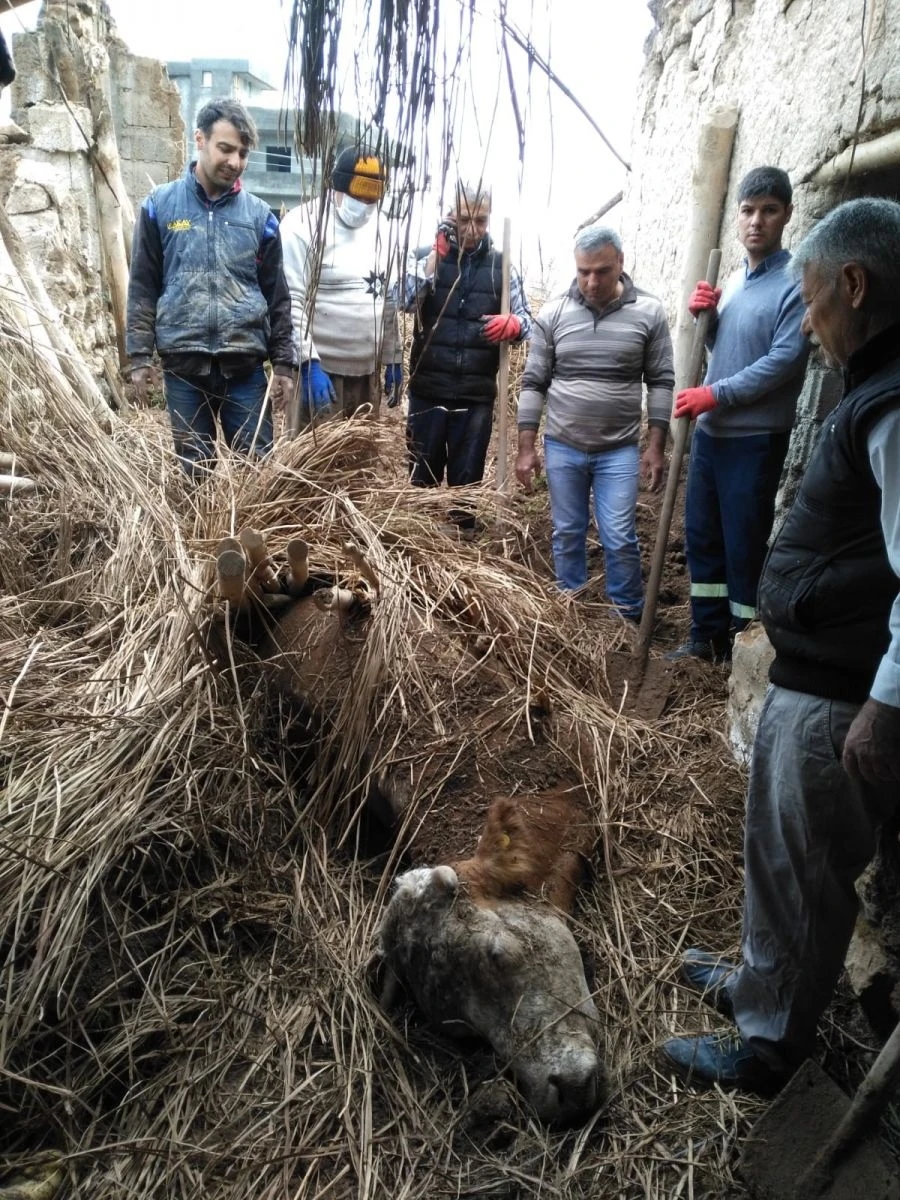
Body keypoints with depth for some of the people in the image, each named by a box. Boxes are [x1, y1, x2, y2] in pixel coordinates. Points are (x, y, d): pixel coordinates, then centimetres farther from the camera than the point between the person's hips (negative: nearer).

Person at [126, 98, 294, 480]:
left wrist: (283, 363, 5)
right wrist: (139, 356, -2)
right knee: (195, 470, 9)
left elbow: (277, 295, 9)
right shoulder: (160, 205, 4)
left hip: (245, 366, 1)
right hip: (183, 365, 0)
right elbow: (143, 288, 4)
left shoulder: (259, 214, 7)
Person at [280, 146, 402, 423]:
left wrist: (393, 358, 16)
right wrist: (309, 363, -21)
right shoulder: (303, 224, -8)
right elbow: (291, 301, -14)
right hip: (320, 369, -6)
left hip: (367, 372, 7)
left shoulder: (379, 229, 13)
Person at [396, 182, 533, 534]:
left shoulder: (501, 266, 9)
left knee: (468, 475, 9)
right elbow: (407, 300, -14)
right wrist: (437, 252, -18)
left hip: (477, 394, 1)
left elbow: (526, 321, 6)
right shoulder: (427, 256, 4)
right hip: (428, 390, -1)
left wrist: (512, 324, -16)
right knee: (422, 472, 8)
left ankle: (464, 537, 22)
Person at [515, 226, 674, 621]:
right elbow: (533, 383, 1)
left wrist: (655, 445, -5)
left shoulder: (649, 312, -3)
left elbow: (661, 382, 0)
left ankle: (629, 619, 18)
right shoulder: (553, 313, -2)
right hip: (562, 447, 2)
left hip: (620, 450, -1)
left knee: (619, 540, 0)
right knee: (567, 535, 12)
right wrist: (526, 448, -2)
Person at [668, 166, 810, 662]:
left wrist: (714, 395, -16)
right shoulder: (734, 279, 12)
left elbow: (785, 361, -19)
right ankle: (707, 637, 27)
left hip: (755, 439, -8)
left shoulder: (795, 283, -12)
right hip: (710, 433, 8)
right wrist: (705, 316, 2)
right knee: (701, 538, 13)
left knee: (744, 547, -1)